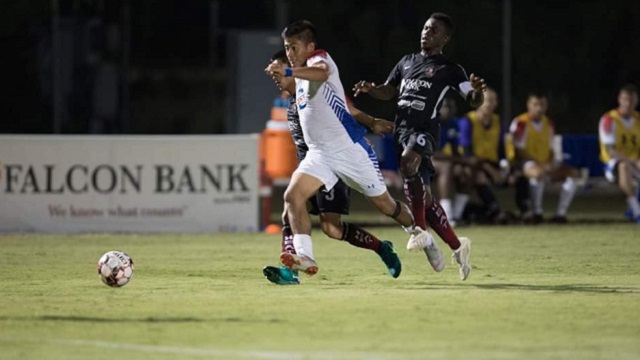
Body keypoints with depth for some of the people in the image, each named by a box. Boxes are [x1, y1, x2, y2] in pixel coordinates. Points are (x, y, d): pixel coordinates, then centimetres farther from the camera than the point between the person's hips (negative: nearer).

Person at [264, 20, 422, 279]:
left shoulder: (320, 59, -14)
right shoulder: (302, 75, 14)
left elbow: (322, 73, -42)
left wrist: (288, 72, -58)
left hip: (349, 148, -8)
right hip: (319, 153, 8)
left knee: (384, 204, 6)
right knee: (293, 196, -18)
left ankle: (419, 235, 32)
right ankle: (305, 256, -26)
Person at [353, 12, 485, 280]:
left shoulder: (449, 70, 4)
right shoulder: (407, 62, 20)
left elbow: (474, 102, 0)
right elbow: (388, 92, 27)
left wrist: (477, 92, -24)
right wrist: (370, 89, 6)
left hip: (425, 131, -7)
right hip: (402, 131, 7)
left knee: (408, 162, -38)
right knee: (423, 199, 7)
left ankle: (421, 232, -30)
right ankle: (457, 247, 19)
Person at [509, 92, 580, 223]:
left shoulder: (548, 124, 13)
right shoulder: (520, 123, -9)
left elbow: (550, 149, 17)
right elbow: (518, 151, -12)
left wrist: (551, 164, -7)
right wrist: (539, 165, -20)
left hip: (545, 164, 7)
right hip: (525, 162, -7)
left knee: (572, 173, -10)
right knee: (538, 172, -41)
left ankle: (561, 213, -12)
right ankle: (537, 212, -30)